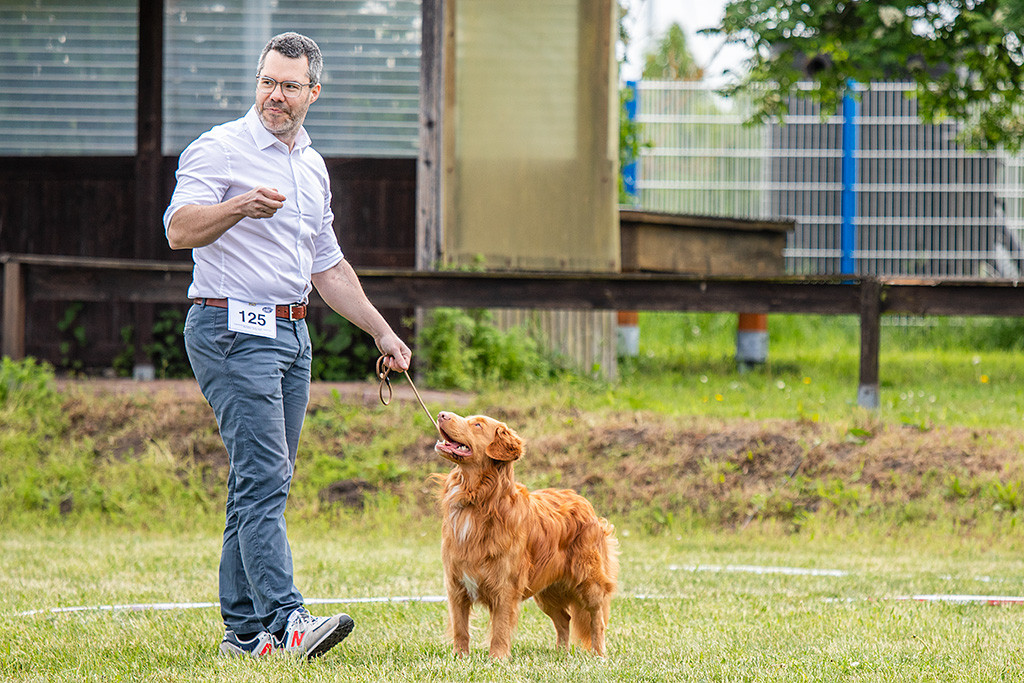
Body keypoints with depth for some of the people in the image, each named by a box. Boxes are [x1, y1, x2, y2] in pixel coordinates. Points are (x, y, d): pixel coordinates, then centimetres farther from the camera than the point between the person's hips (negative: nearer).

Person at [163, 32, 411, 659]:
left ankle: (244, 631, 10)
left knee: (265, 484, 7)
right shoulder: (220, 149, -6)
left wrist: (382, 331, 23)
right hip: (233, 329, -8)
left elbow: (328, 266, 26)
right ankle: (285, 620, -27)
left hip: (292, 334, 8)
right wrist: (241, 206, -35)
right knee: (263, 477, -18)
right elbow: (180, 231, -19)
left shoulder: (313, 167, 18)